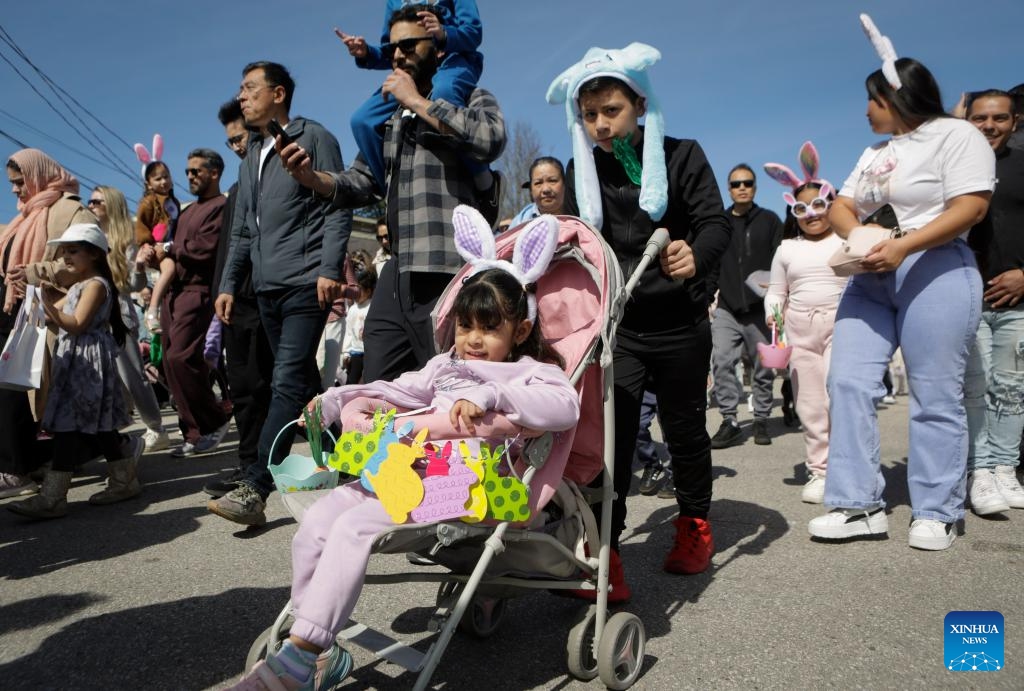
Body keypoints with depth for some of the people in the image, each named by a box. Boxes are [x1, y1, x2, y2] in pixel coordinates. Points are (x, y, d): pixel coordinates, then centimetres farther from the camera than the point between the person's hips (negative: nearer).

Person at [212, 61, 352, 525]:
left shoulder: (313, 138, 1)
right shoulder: (251, 157, 22)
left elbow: (337, 208, -8)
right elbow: (241, 231, 22)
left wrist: (329, 269, -17)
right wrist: (229, 285, 15)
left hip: (305, 283, -8)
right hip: (267, 287, 8)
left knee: (288, 382, -13)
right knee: (304, 383, 11)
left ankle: (254, 488, -14)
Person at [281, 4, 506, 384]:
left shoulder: (471, 98, 8)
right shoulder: (390, 117, 23)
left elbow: (491, 139, -15)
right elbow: (359, 184, 22)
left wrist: (417, 101, -6)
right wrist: (311, 176, 2)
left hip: (449, 274, -6)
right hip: (397, 275, 6)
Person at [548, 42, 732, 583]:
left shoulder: (681, 155, -3)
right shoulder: (581, 170, 5)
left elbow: (716, 223, -11)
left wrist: (696, 257, -32)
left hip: (679, 324, -1)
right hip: (613, 324, 1)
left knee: (684, 428, 13)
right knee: (609, 433, -11)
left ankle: (694, 524, 37)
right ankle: (604, 551, -5)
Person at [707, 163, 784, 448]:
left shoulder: (769, 220, 8)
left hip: (761, 308, -1)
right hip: (727, 308, 1)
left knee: (763, 367, 5)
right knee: (722, 362, -11)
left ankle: (761, 420, 18)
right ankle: (729, 421, -5)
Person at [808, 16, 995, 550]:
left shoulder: (956, 135, -2)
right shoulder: (876, 152, 21)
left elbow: (970, 207, -13)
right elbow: (840, 207, 15)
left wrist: (903, 245, -23)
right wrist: (858, 237, -7)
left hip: (935, 275, -7)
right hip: (872, 280, 7)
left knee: (934, 398, -3)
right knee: (848, 383, -2)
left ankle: (936, 513, 11)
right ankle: (860, 505, 3)